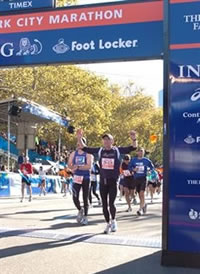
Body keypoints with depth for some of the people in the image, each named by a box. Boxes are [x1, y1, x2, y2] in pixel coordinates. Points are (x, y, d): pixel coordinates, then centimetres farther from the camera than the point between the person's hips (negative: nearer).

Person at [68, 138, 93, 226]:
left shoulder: (88, 154, -5)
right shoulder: (73, 154, 9)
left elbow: (89, 166, -16)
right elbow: (69, 165, 7)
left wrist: (78, 167, -22)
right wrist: (73, 168, -14)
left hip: (85, 178, -3)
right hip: (76, 178, 3)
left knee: (85, 198, 3)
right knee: (75, 197, -7)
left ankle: (85, 217, 15)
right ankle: (80, 210, 23)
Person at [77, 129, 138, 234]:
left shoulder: (118, 150, -1)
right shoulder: (99, 150, 4)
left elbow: (132, 148, -5)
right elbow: (85, 149, 6)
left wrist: (134, 139, -24)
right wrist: (79, 138, -7)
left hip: (113, 181, -3)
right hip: (103, 181, 3)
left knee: (111, 204, -10)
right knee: (104, 204, 9)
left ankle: (113, 220, 19)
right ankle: (108, 224, 27)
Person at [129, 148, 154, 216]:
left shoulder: (146, 160, 1)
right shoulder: (133, 160, 5)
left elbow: (152, 167, 13)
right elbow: (130, 167, 7)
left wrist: (148, 170, -3)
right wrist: (134, 169, -11)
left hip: (143, 178, -3)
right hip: (136, 178, 3)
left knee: (142, 193, -17)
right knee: (139, 194, 11)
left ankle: (140, 209, -17)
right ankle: (144, 205, 37)